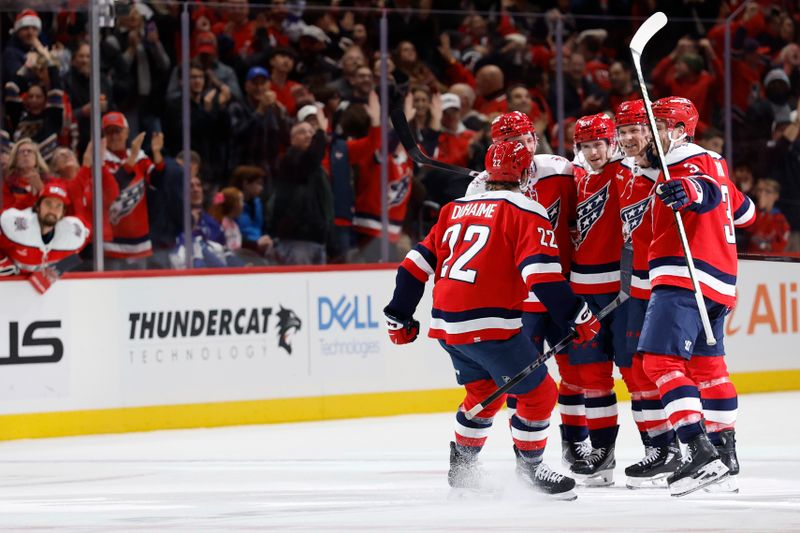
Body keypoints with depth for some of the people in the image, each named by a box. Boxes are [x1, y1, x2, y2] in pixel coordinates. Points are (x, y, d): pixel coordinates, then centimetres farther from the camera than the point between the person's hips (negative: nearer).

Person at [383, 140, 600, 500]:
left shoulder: (455, 209, 17)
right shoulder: (526, 213, -4)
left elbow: (419, 261, 17)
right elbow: (541, 273, -16)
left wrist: (399, 316, 23)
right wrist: (577, 316, -10)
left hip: (446, 323, 8)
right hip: (488, 325, -8)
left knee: (483, 392, 27)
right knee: (538, 393, 5)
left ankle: (462, 468, 33)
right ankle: (529, 467, 13)